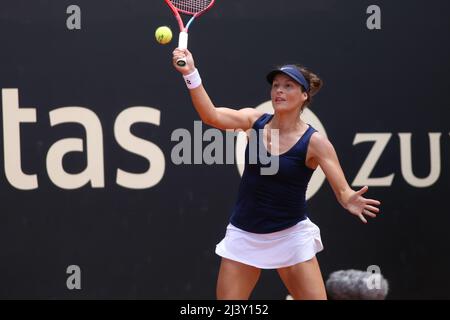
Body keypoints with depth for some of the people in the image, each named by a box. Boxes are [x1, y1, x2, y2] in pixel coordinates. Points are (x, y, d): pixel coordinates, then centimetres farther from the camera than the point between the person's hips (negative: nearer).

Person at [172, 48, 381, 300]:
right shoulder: (256, 121, -3)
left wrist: (350, 202, -42)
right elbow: (212, 116, -18)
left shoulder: (314, 142, -12)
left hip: (290, 236, -3)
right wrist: (191, 74, -31)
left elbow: (343, 190, -17)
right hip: (244, 234, 3)